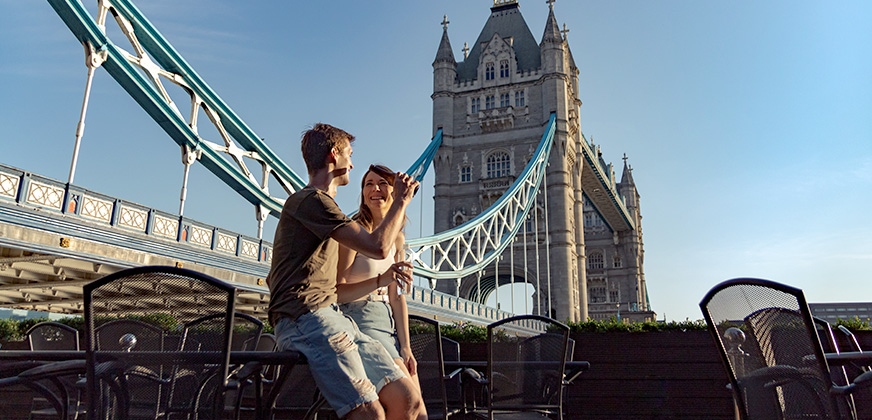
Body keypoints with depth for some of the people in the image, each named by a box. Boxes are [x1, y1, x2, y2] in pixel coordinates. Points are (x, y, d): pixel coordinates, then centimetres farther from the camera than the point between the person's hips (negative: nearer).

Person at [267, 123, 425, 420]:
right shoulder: (311, 199, -2)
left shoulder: (322, 204, 30)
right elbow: (378, 247, -13)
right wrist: (401, 200, 3)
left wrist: (380, 280, 17)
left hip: (333, 318, 10)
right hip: (307, 318, -9)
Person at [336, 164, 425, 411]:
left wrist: (405, 347, 3)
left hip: (387, 321, 7)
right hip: (359, 320, -7)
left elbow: (396, 297, 9)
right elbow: (338, 292, -17)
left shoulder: (397, 238, 10)